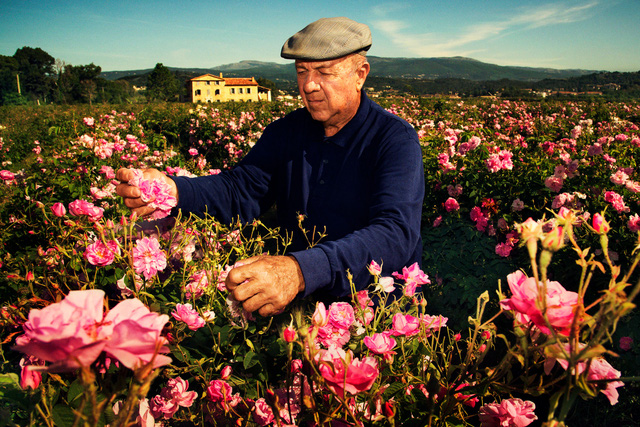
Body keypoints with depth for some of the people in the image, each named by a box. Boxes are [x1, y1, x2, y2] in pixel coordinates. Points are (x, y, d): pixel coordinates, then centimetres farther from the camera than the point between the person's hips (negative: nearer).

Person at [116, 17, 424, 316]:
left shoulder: (396, 140, -14)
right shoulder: (287, 131, 6)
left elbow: (396, 234, -29)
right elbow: (242, 190, 0)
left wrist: (300, 271, -46)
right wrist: (172, 190, -22)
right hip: (299, 302, 5)